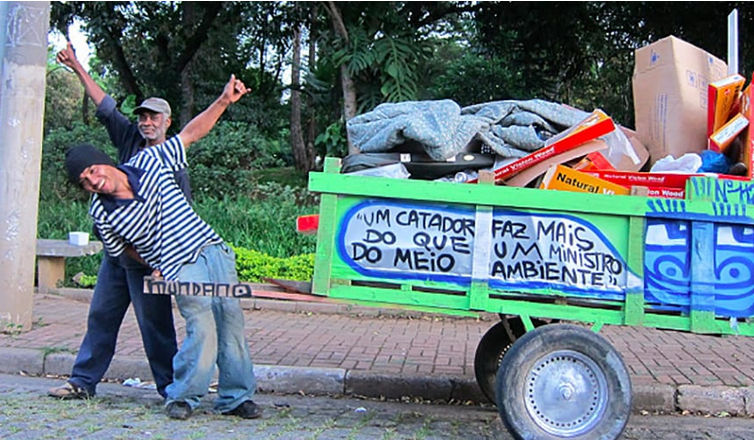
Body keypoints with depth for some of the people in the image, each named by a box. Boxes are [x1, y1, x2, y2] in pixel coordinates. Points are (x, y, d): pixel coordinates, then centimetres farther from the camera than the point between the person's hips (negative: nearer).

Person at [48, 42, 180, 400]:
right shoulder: (131, 141, 10)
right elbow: (105, 107, 13)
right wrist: (78, 68, 11)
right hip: (117, 249, 7)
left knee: (154, 322, -2)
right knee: (100, 315, 11)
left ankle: (171, 387, 8)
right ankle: (83, 381, 20)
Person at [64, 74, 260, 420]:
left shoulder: (150, 162, -1)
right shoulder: (102, 213, -4)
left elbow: (191, 133, 5)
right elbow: (122, 248, 14)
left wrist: (224, 101, -4)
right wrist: (154, 268, 3)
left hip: (214, 251, 3)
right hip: (180, 270, -3)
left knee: (232, 324, -1)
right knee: (203, 331, -19)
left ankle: (235, 397, 13)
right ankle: (182, 397, 3)